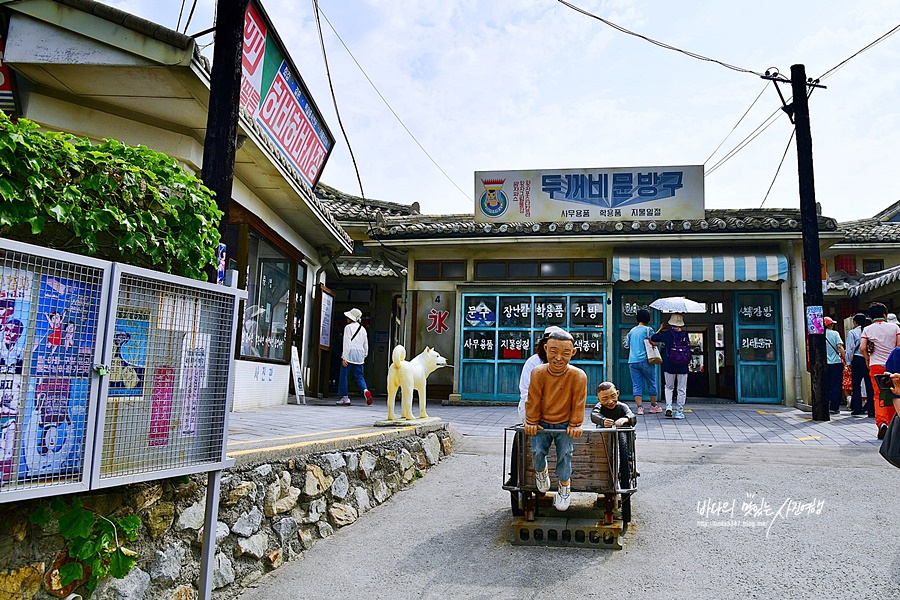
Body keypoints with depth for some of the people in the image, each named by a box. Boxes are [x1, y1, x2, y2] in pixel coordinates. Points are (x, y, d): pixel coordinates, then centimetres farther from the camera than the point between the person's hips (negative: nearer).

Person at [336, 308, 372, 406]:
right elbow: (366, 345, 15)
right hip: (359, 355, 6)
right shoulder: (363, 329, 14)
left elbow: (346, 343, -10)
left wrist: (344, 357, -11)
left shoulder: (348, 327, -4)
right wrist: (364, 356, 24)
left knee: (344, 375, 4)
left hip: (349, 354, -6)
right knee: (358, 376, 10)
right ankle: (365, 390, -16)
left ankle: (345, 398, 4)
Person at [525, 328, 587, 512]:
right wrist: (532, 422, -1)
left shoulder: (578, 376, -18)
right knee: (537, 451, -11)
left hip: (565, 424, 0)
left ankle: (564, 486, 19)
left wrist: (575, 425, -4)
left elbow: (578, 403, -7)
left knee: (565, 454, -9)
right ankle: (541, 472, 25)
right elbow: (533, 400, -7)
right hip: (542, 423, 1)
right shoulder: (538, 373, -17)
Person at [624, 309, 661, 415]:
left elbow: (627, 345, 15)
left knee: (636, 385, 3)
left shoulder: (631, 331, 11)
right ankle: (653, 406, 19)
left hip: (632, 361, 4)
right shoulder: (648, 330, -4)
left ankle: (640, 407, -4)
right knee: (651, 384, 11)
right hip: (645, 361, -4)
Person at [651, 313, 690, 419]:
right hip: (683, 366, 0)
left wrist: (660, 329, 13)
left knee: (669, 387, 16)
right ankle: (679, 412, 6)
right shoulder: (685, 334, -1)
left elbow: (653, 338, 3)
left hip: (669, 365, 0)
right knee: (681, 389, 7)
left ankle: (668, 406, -2)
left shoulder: (667, 334, -5)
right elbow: (688, 349, 7)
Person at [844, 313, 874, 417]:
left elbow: (850, 349, -5)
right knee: (870, 385, 5)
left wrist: (849, 362, 4)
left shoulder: (852, 333, -4)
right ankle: (871, 409, 5)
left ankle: (857, 409, 4)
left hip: (857, 360, -3)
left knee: (856, 385, 4)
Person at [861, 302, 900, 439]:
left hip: (876, 365, -1)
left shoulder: (868, 329, 2)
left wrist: (867, 358, 8)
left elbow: (862, 347, -8)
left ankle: (881, 422, -18)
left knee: (878, 395, 1)